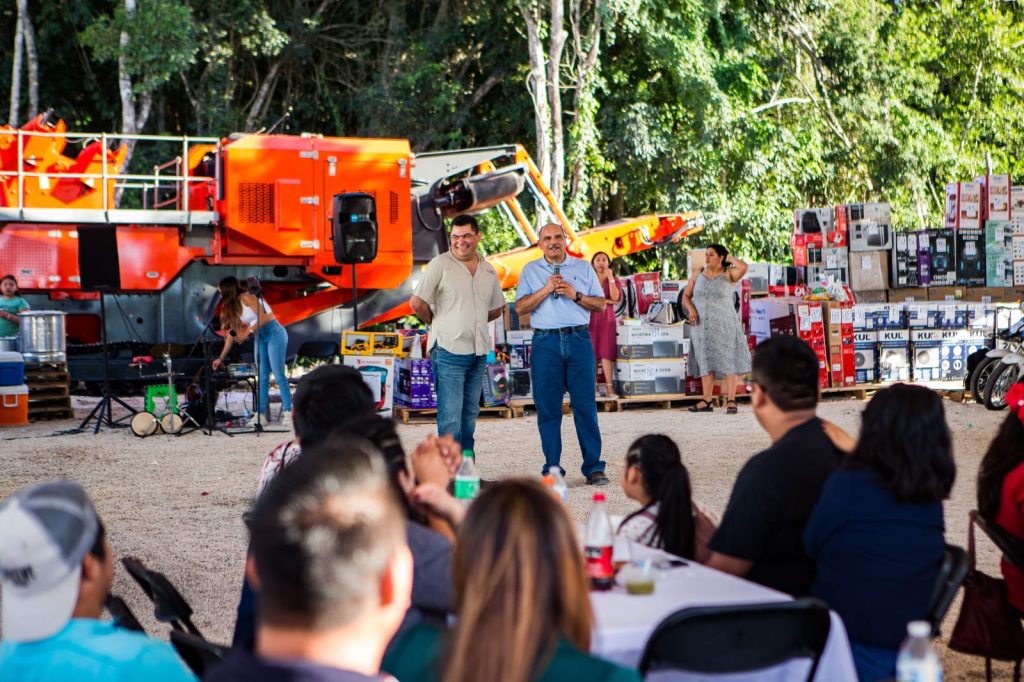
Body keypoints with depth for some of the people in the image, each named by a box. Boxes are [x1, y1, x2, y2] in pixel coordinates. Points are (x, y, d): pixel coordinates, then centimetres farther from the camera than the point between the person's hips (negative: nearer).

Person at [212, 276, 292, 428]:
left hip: (274, 333, -9)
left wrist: (247, 332, -20)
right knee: (262, 377, 3)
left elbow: (264, 317, -20)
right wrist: (221, 358, 15)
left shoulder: (246, 298, -12)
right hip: (260, 337, 9)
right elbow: (232, 334, 16)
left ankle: (288, 413, -14)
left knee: (279, 375, -13)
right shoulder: (233, 307, 14)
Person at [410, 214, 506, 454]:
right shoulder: (440, 265, -5)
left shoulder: (488, 270, 12)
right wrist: (437, 323, 5)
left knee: (469, 415, 12)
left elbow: (497, 309, 24)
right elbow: (417, 302, -7)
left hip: (479, 352, 6)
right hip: (449, 351, -6)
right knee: (450, 418, -9)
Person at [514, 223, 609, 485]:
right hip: (545, 342, 0)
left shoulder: (583, 267, 13)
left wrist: (575, 295, -7)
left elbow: (601, 304, 9)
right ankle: (552, 469, 7)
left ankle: (593, 467, 3)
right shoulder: (531, 270, 12)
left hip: (579, 339, 0)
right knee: (548, 408, 0)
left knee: (586, 405, -2)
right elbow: (520, 307, 2)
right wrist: (546, 290, -9)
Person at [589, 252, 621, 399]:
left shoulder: (614, 280, 11)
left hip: (607, 317, 0)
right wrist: (606, 300, -5)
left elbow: (615, 297, -6)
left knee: (606, 352, -8)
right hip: (590, 317, 0)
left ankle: (609, 387, -13)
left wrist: (610, 278, -11)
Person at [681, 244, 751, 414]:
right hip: (702, 326, 4)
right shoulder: (697, 274, 9)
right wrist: (691, 309, -6)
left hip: (724, 325, -4)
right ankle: (706, 401, 10)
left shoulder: (728, 274, -3)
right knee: (706, 361, 6)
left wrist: (729, 258, -6)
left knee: (728, 361, -3)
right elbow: (686, 295, 13)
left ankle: (731, 400, 0)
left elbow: (743, 267, -23)